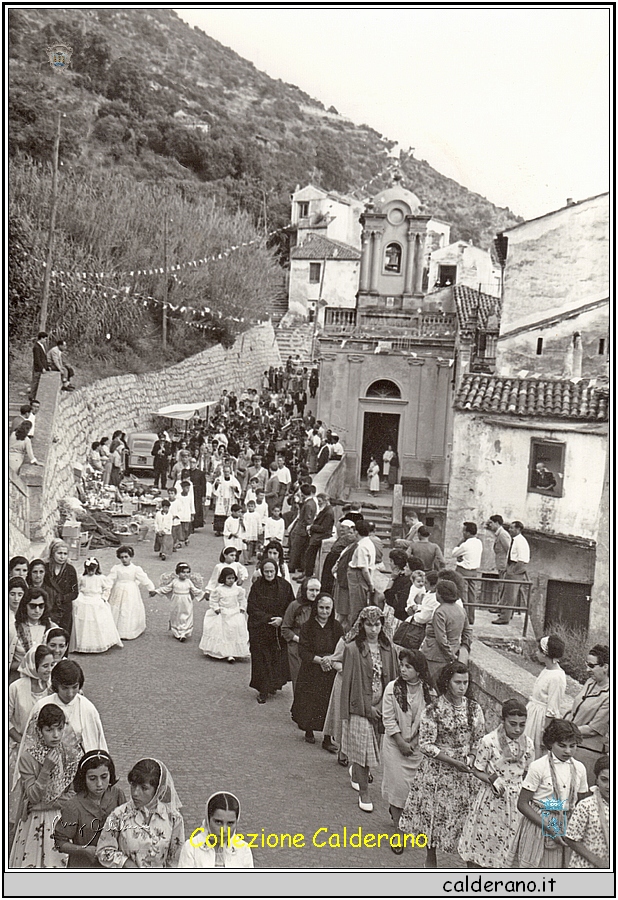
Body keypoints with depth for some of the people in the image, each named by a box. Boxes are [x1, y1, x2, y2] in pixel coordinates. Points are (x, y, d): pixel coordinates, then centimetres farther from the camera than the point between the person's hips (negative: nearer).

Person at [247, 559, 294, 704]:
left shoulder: (284, 586, 0)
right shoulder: (256, 587, -4)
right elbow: (252, 609, -6)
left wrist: (281, 619, -12)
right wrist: (269, 619, -14)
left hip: (280, 629, 1)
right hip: (260, 630, -1)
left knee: (279, 659, 2)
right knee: (262, 659, 0)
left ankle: (274, 685, 23)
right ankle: (263, 691, 8)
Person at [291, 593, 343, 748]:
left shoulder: (336, 627, 1)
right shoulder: (307, 627, -5)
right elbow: (303, 652, -8)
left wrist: (331, 658, -16)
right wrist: (320, 660, -19)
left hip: (331, 672, 1)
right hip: (311, 671, -1)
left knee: (329, 704, -3)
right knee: (309, 703, 6)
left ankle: (327, 738, 3)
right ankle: (308, 731, 29)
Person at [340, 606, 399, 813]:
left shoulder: (387, 648, 2)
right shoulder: (353, 649, -11)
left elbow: (392, 677, 8)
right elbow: (348, 681, -8)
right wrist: (368, 707, -9)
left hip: (381, 706, 4)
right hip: (360, 708, -4)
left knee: (372, 747, 14)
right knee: (362, 749, -1)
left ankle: (355, 773, 42)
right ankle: (363, 793, 11)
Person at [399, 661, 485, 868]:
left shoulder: (474, 708, 0)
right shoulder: (433, 711, -14)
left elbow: (479, 740, 9)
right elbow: (426, 744, -14)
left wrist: (470, 760, -7)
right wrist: (454, 762, -19)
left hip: (465, 773, 3)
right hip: (437, 771, -3)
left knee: (466, 814, 4)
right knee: (433, 814, 8)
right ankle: (431, 860, 28)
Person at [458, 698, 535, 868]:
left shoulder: (528, 744, -5)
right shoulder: (488, 742, -16)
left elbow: (527, 773, 8)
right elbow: (477, 770, -6)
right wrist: (492, 780, -23)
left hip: (515, 801, 3)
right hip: (491, 799, -3)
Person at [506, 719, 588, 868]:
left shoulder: (579, 768, 2)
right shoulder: (538, 767, -12)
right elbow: (522, 804, -11)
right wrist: (550, 829, -16)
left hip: (566, 826, 4)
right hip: (537, 823, -4)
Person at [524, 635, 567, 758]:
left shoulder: (557, 678, -23)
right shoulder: (547, 670, 4)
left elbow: (552, 711, -20)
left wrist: (545, 731, -18)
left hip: (542, 718, -9)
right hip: (533, 713, 9)